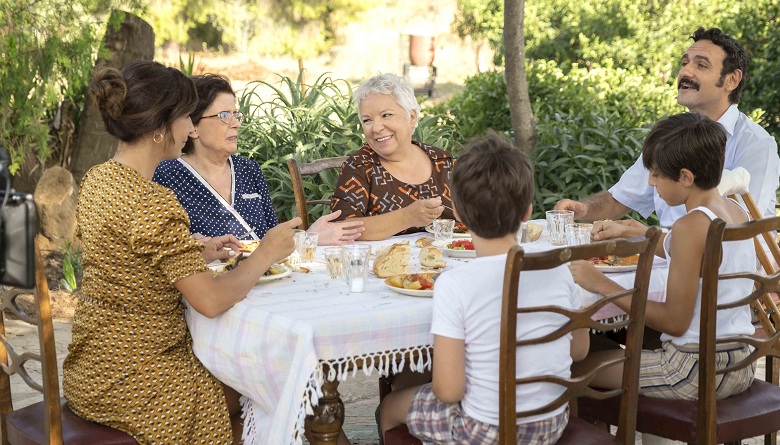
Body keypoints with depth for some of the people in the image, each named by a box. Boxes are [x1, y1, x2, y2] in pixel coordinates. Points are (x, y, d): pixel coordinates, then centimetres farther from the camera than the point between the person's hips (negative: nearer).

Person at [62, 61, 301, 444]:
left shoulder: (97, 179, 4)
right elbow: (210, 301, -25)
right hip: (132, 387, -9)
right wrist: (263, 255, -10)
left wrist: (200, 254, 11)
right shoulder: (151, 203, -25)